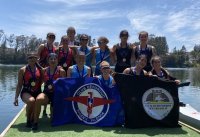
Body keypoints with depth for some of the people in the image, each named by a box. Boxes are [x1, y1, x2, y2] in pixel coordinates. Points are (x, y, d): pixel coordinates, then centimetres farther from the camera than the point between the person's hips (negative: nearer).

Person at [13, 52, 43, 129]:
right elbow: (19, 84, 1)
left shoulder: (40, 70, 5)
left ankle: (32, 118, 16)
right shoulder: (22, 70, 0)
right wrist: (16, 97, -3)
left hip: (37, 92, 2)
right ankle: (28, 120, -7)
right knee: (31, 101, -35)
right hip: (26, 92, -2)